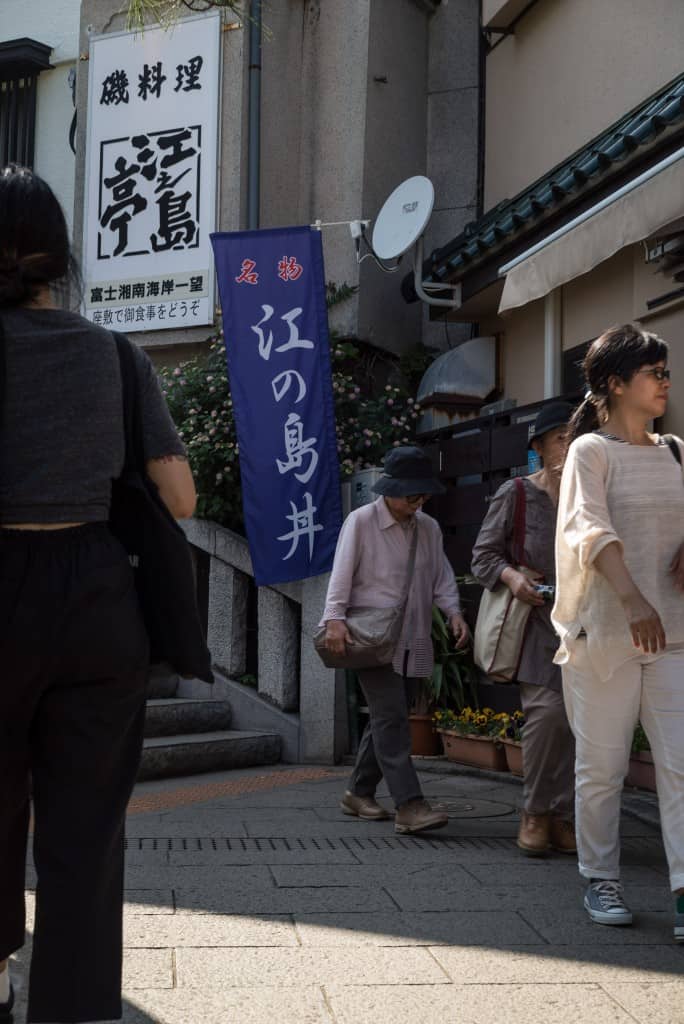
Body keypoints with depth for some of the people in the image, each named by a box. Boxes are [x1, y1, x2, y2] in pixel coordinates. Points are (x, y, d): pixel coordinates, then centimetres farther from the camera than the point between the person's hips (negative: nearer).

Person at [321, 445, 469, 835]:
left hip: (413, 641, 6)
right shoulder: (361, 521, -3)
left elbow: (441, 575, 14)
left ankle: (360, 792, 24)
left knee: (389, 718, 10)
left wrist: (454, 612, -3)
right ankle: (409, 805, -19)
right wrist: (335, 618, -20)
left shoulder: (429, 528, 14)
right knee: (391, 717, -13)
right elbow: (342, 573, -8)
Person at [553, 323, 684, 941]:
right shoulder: (591, 449, -3)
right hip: (604, 634, -4)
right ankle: (601, 881, 19)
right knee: (602, 767, 5)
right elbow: (593, 528, -17)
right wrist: (633, 600, -32)